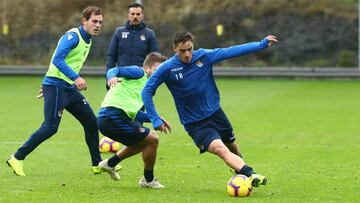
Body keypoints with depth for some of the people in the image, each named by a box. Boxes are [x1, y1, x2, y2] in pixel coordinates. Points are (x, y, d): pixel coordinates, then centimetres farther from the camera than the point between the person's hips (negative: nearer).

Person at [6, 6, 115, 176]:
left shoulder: (87, 40, 15)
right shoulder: (73, 36, -15)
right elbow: (57, 60, -27)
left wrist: (47, 83, 27)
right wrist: (76, 78, -36)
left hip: (69, 88, 9)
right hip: (55, 87, -9)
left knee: (91, 122, 8)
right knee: (50, 128, -13)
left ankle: (97, 165, 17)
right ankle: (17, 159, -4)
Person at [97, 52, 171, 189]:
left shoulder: (145, 87, 26)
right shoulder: (139, 72, -1)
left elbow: (134, 113, 26)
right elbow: (114, 70, -16)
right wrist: (112, 76, -38)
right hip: (114, 116, -10)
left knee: (143, 141, 28)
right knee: (152, 139, -7)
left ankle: (110, 163, 30)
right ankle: (148, 180, 8)